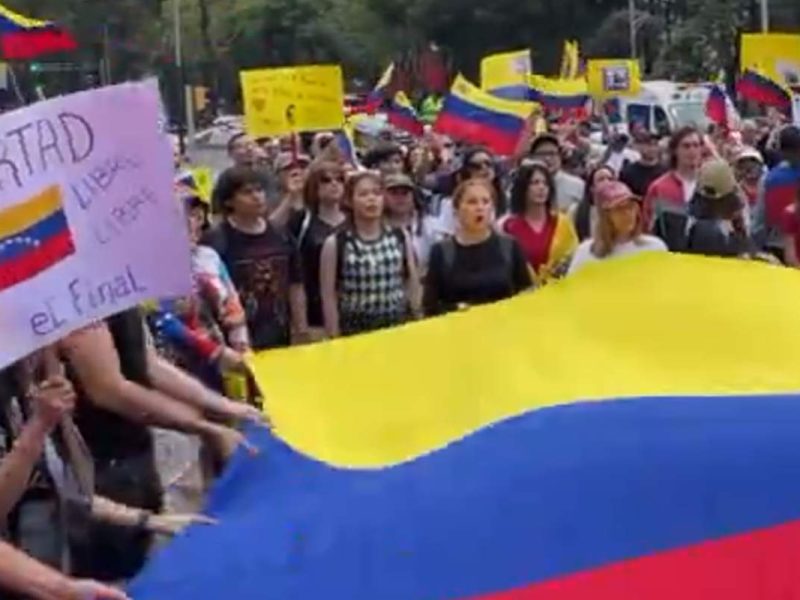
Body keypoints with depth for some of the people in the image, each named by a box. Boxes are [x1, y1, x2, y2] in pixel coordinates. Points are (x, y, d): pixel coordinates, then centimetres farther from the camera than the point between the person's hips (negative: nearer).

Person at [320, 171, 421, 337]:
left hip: (398, 327, 3)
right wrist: (334, 339, -8)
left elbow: (413, 288, 9)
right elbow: (329, 297, -4)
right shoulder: (335, 244, -4)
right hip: (355, 330, -3)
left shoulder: (400, 238, 4)